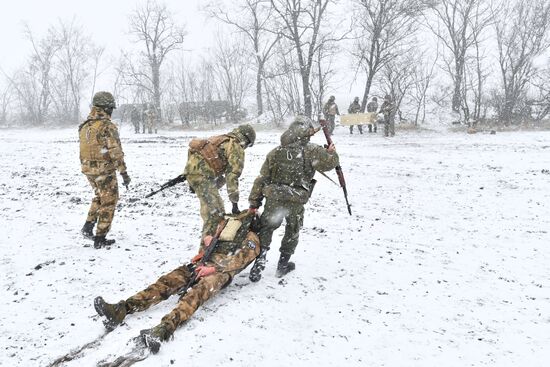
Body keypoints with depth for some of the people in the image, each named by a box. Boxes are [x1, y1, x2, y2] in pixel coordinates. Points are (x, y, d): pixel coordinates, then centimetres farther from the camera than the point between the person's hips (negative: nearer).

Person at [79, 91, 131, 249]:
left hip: (87, 169, 7)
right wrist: (124, 172, -17)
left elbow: (83, 150, 15)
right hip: (104, 170, -7)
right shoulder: (107, 126, -17)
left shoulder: (84, 126, 8)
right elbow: (116, 152, -21)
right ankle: (100, 239, 10)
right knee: (108, 202, 6)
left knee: (99, 196, 28)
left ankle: (88, 226, 22)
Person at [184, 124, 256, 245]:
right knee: (214, 213, -7)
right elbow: (232, 176, -8)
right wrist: (235, 203, -4)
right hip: (201, 174, -10)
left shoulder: (220, 139, 25)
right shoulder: (236, 148, -3)